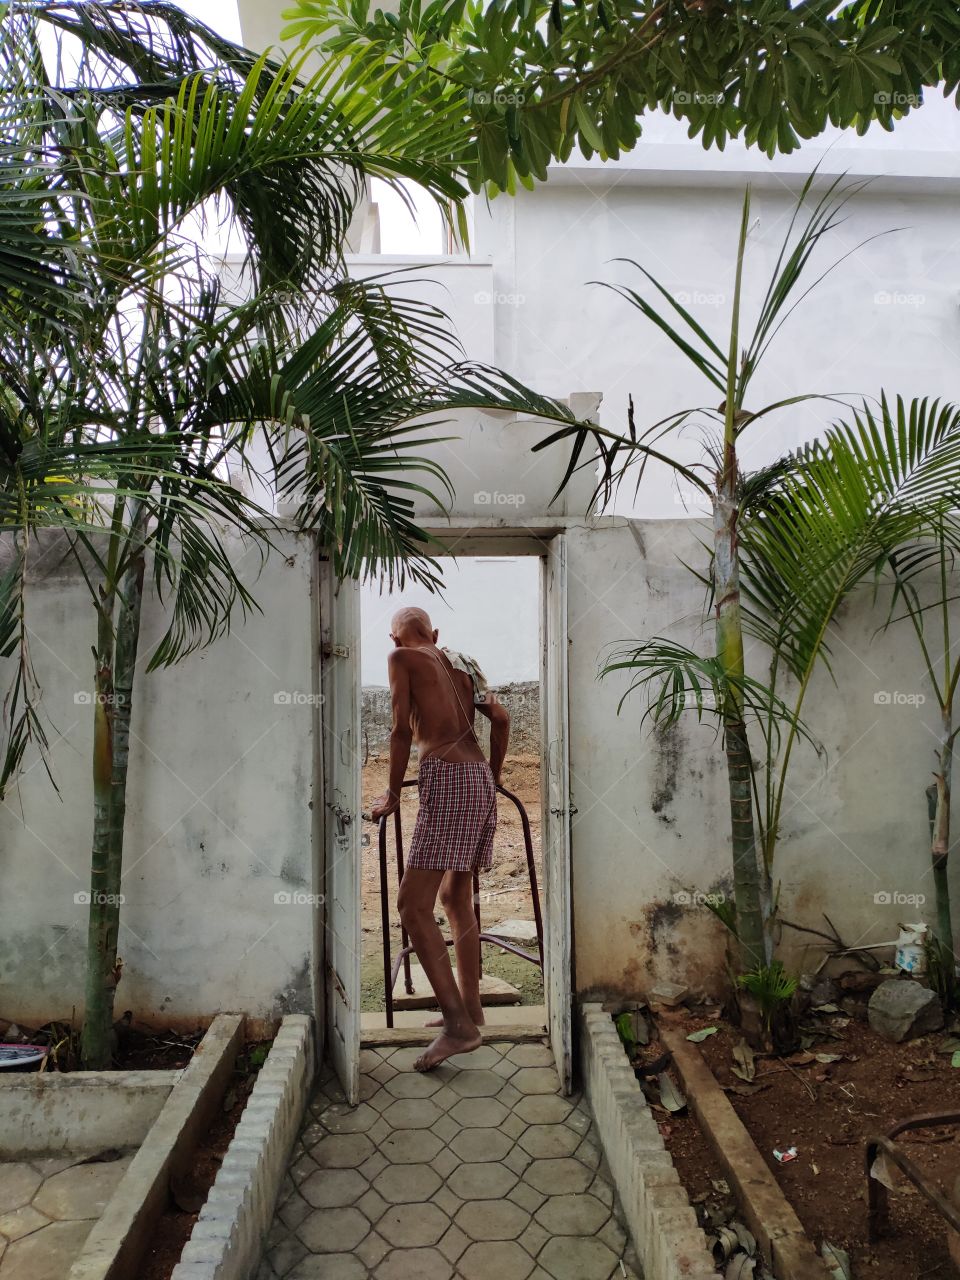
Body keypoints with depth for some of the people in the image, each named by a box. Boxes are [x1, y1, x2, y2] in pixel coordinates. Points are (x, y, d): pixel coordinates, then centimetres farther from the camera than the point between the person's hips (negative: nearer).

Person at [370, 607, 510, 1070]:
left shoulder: (402, 658, 4)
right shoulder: (461, 664, 22)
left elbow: (402, 729, -5)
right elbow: (501, 719, 15)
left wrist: (392, 794, 3)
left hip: (447, 778, -8)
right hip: (479, 776, 8)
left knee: (414, 905, -8)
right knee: (455, 897, 19)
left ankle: (459, 1025, -11)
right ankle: (469, 1007, 26)